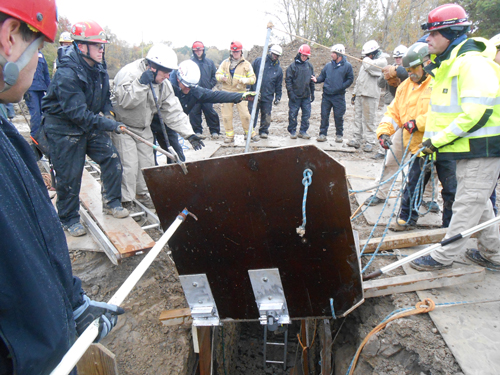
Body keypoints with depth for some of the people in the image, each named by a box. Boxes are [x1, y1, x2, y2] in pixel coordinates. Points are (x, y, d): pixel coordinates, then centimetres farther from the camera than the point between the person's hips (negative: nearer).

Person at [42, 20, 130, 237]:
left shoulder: (98, 69, 0)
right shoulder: (66, 74, -26)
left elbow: (105, 95, 16)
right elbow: (77, 112, -30)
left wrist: (107, 113, -2)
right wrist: (109, 125, -31)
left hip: (91, 124, 7)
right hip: (63, 129, -7)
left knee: (112, 159, -1)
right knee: (69, 176, 0)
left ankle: (111, 202, 16)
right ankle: (69, 219, 18)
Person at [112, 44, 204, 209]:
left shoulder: (164, 84, -4)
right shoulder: (129, 74, -24)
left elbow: (173, 111, -6)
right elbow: (124, 101, -34)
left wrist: (189, 134, -14)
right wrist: (142, 83, -41)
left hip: (144, 127, 7)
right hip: (122, 126, -7)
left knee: (147, 162, 10)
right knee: (129, 164, -10)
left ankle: (143, 193, 30)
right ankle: (125, 200, 7)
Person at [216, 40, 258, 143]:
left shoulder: (246, 64, 8)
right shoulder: (225, 63, 12)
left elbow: (253, 78, 7)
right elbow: (217, 74, 12)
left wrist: (245, 80, -15)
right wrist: (222, 77, -12)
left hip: (240, 92, -2)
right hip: (227, 92, 2)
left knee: (245, 114, -9)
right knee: (226, 115, 1)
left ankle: (250, 133, 5)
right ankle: (229, 135, 12)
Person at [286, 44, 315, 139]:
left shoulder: (309, 66, 12)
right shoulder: (293, 66, -2)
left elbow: (312, 81, 18)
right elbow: (288, 80, -4)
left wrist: (312, 93, 15)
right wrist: (291, 93, -12)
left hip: (306, 96, 4)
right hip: (295, 95, -4)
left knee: (306, 114, 3)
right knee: (293, 114, 0)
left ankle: (303, 131, 14)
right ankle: (292, 131, 12)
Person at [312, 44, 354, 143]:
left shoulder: (347, 66, 0)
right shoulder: (328, 65, 10)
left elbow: (350, 79, 0)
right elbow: (322, 76, 14)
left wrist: (341, 87, -10)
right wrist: (316, 80, -7)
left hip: (339, 96, -3)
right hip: (326, 95, 3)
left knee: (338, 116, 3)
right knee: (324, 115, 3)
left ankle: (339, 135, 17)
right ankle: (323, 134, 12)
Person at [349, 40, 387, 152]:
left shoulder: (382, 61, -2)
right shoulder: (365, 62, 22)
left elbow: (370, 66, -21)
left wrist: (366, 60, 1)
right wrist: (354, 93, 22)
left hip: (370, 95, -7)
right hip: (360, 94, 7)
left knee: (368, 119, -7)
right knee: (358, 117, 8)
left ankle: (369, 142, -1)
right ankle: (357, 139, 15)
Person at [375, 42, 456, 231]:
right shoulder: (405, 86, 12)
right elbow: (394, 112, 13)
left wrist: (419, 123, -24)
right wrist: (384, 131, -1)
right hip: (419, 145, 6)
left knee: (450, 188, 6)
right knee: (413, 183, 12)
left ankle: (450, 225, 22)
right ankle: (407, 218, 27)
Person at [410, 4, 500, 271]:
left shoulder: (472, 62, -19)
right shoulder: (446, 64, 12)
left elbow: (476, 112, -27)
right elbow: (445, 110, 19)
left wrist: (439, 139, -22)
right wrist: (431, 144, 13)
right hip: (468, 148, 10)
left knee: (467, 204, 0)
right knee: (478, 202, 18)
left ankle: (443, 257, 10)